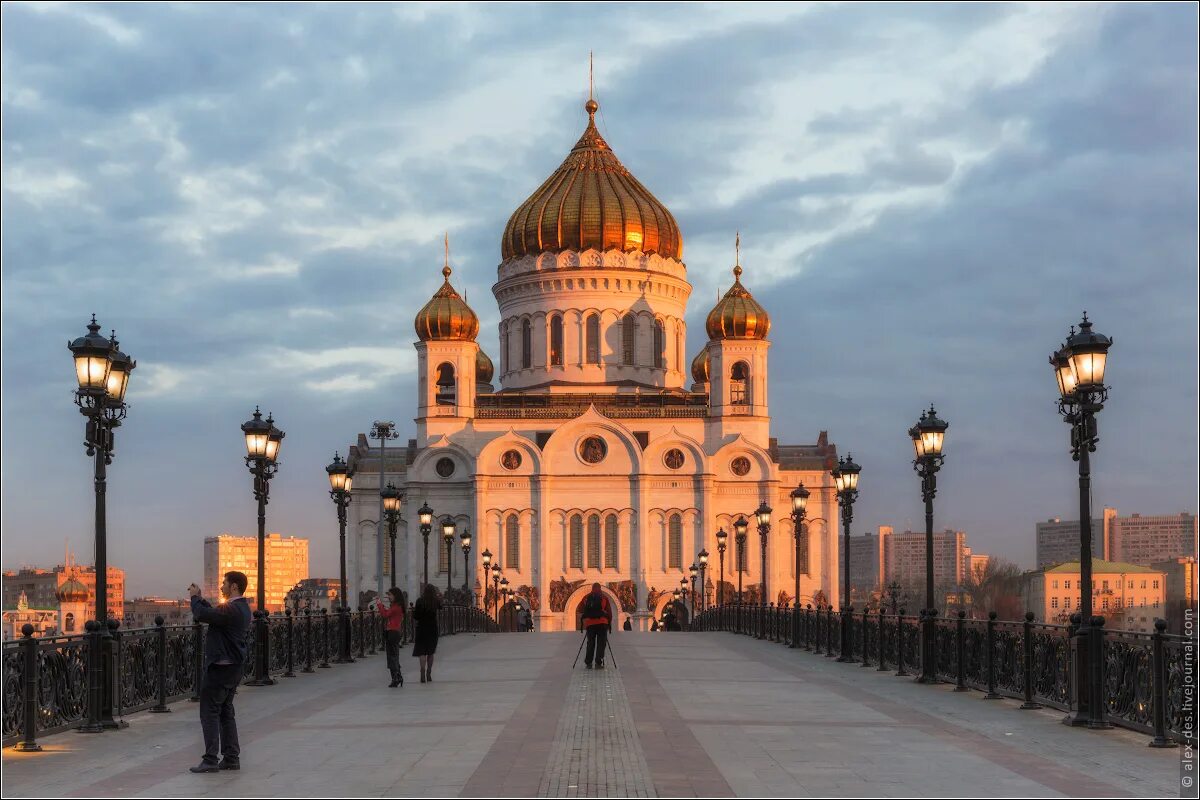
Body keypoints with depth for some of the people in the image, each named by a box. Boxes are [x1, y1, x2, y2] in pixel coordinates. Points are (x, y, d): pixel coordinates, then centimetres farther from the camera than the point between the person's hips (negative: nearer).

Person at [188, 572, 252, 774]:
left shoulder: (231, 609, -21)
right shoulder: (243, 608, 11)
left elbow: (201, 615, -22)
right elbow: (213, 613, 22)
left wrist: (195, 597, -4)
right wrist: (200, 598, 16)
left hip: (220, 667, -10)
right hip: (234, 666, 10)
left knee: (209, 712, -5)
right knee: (226, 712, 15)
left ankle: (211, 760, -7)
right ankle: (232, 757, 17)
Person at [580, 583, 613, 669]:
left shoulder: (586, 598, 12)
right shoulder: (604, 597, 5)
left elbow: (583, 611, 16)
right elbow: (609, 611, 4)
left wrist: (583, 623, 25)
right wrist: (609, 622, 13)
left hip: (589, 623, 3)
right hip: (602, 623, -3)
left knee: (590, 643, 11)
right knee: (601, 643, 0)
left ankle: (588, 663, 8)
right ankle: (598, 663, -7)